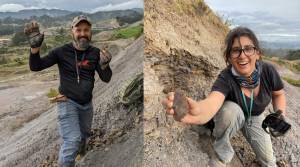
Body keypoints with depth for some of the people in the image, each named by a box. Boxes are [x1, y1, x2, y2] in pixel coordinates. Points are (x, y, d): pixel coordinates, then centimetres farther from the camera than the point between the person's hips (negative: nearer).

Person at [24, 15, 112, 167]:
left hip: (87, 103, 4)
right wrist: (34, 47, -30)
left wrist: (104, 65, -30)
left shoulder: (95, 53, -6)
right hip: (67, 102, -4)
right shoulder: (62, 51, -12)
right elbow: (35, 67, -13)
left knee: (84, 134, 25)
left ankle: (80, 146, 59)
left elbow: (106, 79, -9)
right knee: (72, 140, -13)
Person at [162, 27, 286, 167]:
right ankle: (221, 155, -14)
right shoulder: (225, 78, -37)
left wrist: (280, 115, -22)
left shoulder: (268, 71, -25)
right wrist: (197, 113, -81)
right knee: (231, 109, -38)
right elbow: (212, 102, -58)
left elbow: (278, 94, -3)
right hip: (231, 115, -3)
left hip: (255, 118, 3)